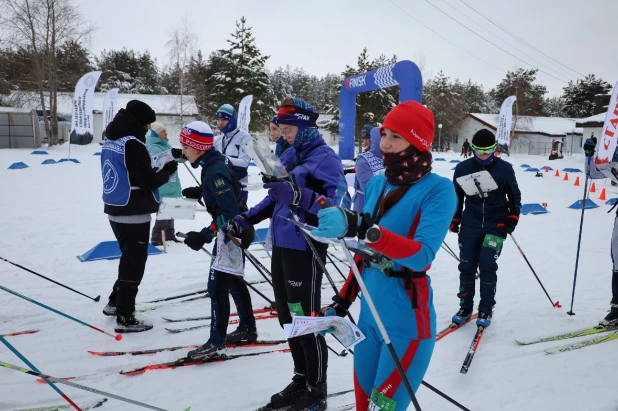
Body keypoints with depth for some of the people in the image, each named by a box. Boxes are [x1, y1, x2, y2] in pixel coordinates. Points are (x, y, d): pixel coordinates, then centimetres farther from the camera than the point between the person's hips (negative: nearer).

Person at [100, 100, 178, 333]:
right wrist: (167, 171, -2)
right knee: (134, 263, 1)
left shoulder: (111, 141, 9)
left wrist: (157, 168, 7)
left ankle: (115, 303, 34)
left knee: (129, 259, 24)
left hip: (116, 210, 9)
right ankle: (125, 318, 8)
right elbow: (149, 181, -19)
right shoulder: (132, 143, -19)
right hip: (134, 214, -9)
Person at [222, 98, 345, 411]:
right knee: (287, 318, 17)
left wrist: (299, 195, -35)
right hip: (280, 247, 9)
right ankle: (301, 379, 33)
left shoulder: (325, 158, -14)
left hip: (305, 251, -9)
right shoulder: (289, 156, 13)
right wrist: (246, 218, 11)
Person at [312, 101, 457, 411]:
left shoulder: (437, 189, -13)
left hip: (407, 322, -6)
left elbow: (421, 255, -28)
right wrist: (342, 302, 14)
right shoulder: (376, 185, 5)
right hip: (369, 316, 6)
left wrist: (363, 228, -40)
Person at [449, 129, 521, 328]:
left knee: (487, 266, -7)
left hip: (496, 224, -2)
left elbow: (515, 196, 8)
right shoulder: (463, 168, -1)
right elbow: (457, 196, 11)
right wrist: (455, 219, 7)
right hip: (470, 224, 2)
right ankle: (465, 306, 20)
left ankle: (486, 310, 8)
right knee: (467, 266, 4)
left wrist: (512, 218, -3)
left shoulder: (504, 168, -3)